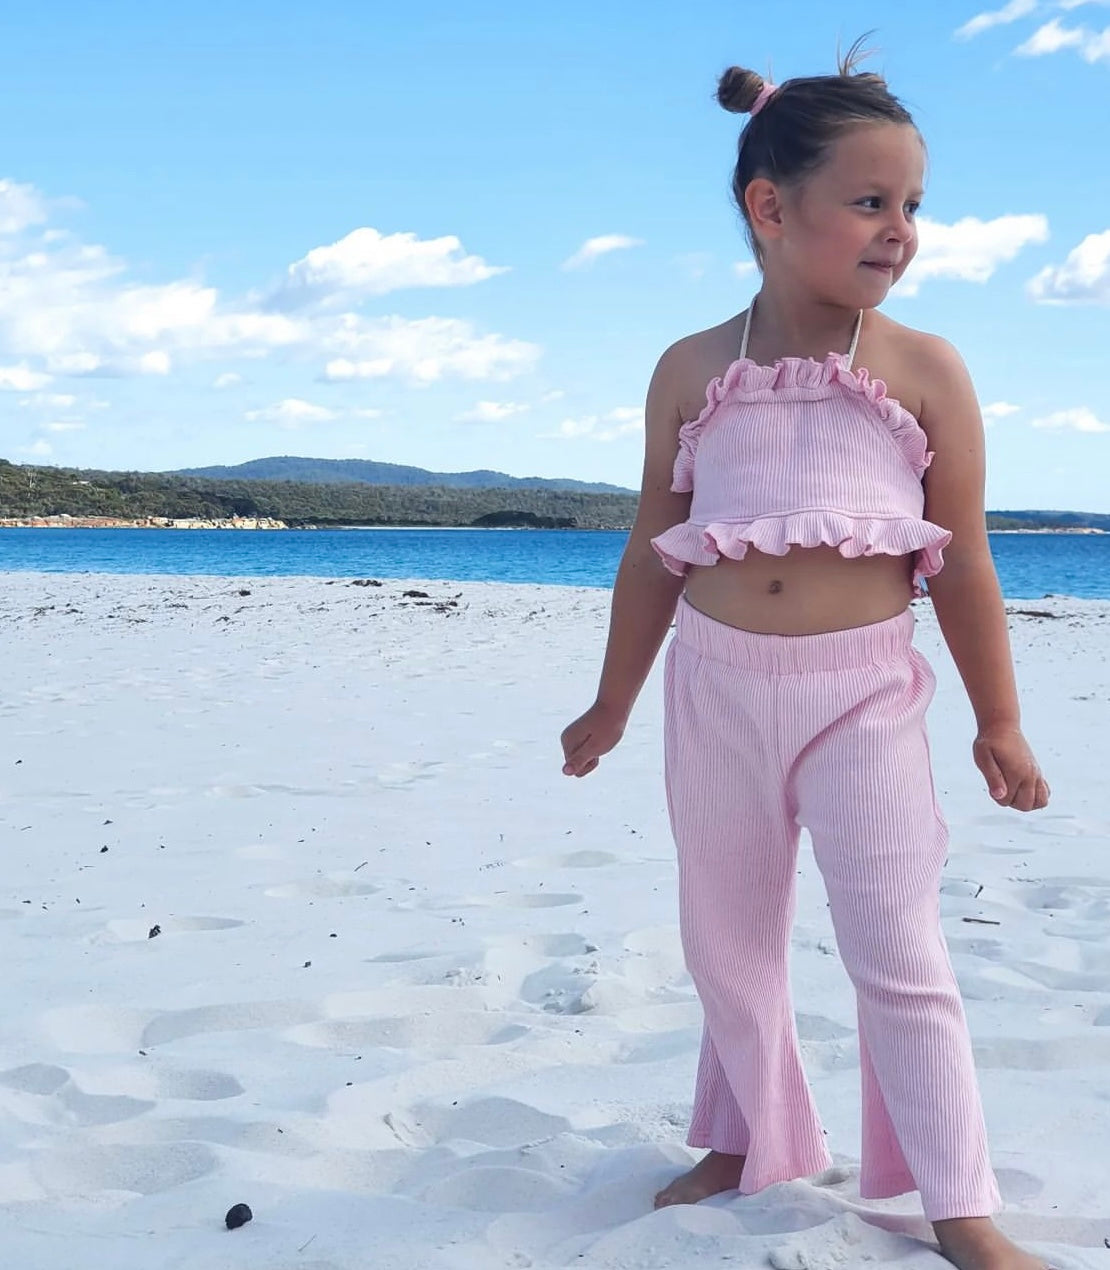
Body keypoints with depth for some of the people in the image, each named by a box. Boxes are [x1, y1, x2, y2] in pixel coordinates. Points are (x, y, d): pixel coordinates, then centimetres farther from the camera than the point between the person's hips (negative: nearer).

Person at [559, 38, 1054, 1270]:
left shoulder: (925, 370, -4)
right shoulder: (692, 371, 0)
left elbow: (963, 563, 0)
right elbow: (654, 553, 8)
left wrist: (997, 725, 3)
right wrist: (613, 706, 13)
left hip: (860, 692, -2)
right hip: (716, 686, 3)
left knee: (899, 954, -1)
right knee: (727, 941, 15)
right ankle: (749, 1143, 37)